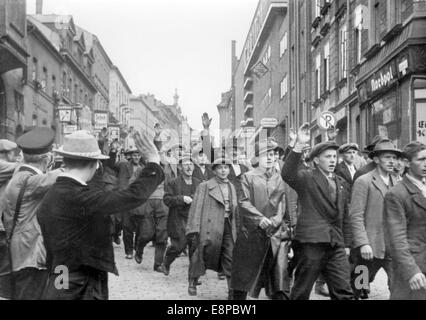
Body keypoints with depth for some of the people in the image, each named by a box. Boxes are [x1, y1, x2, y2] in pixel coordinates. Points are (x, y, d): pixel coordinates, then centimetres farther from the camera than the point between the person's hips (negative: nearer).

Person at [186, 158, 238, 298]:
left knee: (231, 260, 1)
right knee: (200, 255, 4)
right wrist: (194, 229, -13)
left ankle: (233, 291, 6)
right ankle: (192, 283, 24)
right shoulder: (205, 186, -1)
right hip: (210, 228, -4)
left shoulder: (232, 187, 15)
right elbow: (197, 208, -6)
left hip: (228, 227, 4)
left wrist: (237, 229, 15)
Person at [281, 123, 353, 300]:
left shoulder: (342, 183, 17)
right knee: (301, 292, 5)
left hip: (336, 245, 5)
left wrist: (346, 244, 16)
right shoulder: (306, 177, -2)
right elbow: (287, 174, -25)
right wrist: (299, 145, -33)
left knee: (344, 293, 1)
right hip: (311, 243, -5)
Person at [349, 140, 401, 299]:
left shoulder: (396, 182, 11)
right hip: (370, 247, -5)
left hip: (394, 247, 5)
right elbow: (356, 215, -12)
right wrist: (363, 244, -19)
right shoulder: (363, 181, -8)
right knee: (356, 287, 9)